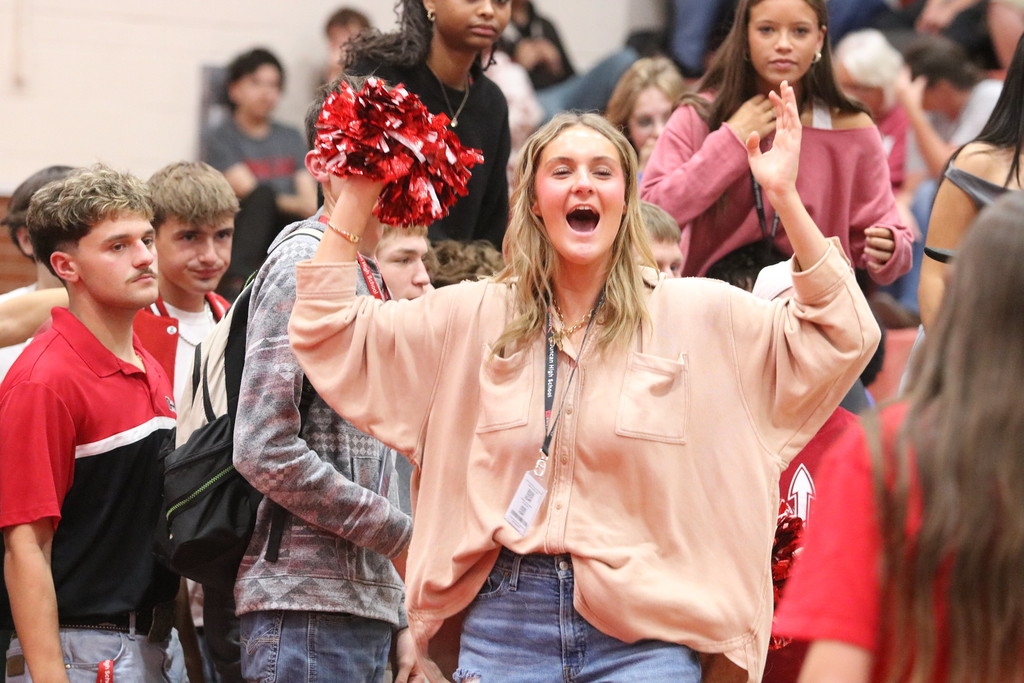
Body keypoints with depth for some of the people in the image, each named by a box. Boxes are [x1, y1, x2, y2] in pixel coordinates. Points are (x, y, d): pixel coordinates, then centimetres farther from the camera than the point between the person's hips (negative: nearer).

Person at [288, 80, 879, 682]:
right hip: (503, 628, 2)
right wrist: (356, 198, 4)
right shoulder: (477, 316, 10)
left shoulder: (693, 314, 4)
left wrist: (785, 199, -10)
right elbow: (327, 331, 12)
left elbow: (843, 336, -1)